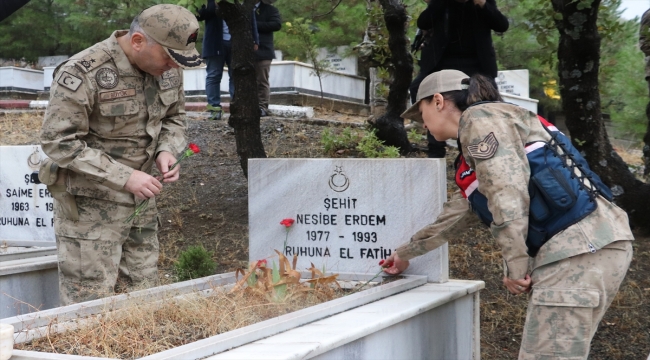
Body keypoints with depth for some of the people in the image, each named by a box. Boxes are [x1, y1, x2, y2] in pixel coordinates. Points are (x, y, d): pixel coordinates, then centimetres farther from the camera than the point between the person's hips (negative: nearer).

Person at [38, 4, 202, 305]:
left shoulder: (167, 69, -2)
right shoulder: (82, 74, -23)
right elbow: (58, 142, -21)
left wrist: (167, 150, -8)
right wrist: (123, 176, -25)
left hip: (141, 198, 7)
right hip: (90, 204, -7)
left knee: (145, 291, 13)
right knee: (90, 301, -1)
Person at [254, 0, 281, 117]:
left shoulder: (270, 9, 5)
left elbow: (277, 24, -10)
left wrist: (256, 25, -14)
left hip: (262, 51, -4)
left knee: (262, 81, -1)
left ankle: (262, 107, 1)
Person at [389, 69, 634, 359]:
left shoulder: (479, 118, -1)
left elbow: (507, 190, -15)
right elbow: (456, 214, 41)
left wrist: (515, 267, -14)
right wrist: (405, 253, 51)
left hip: (579, 248, -10)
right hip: (589, 245, 10)